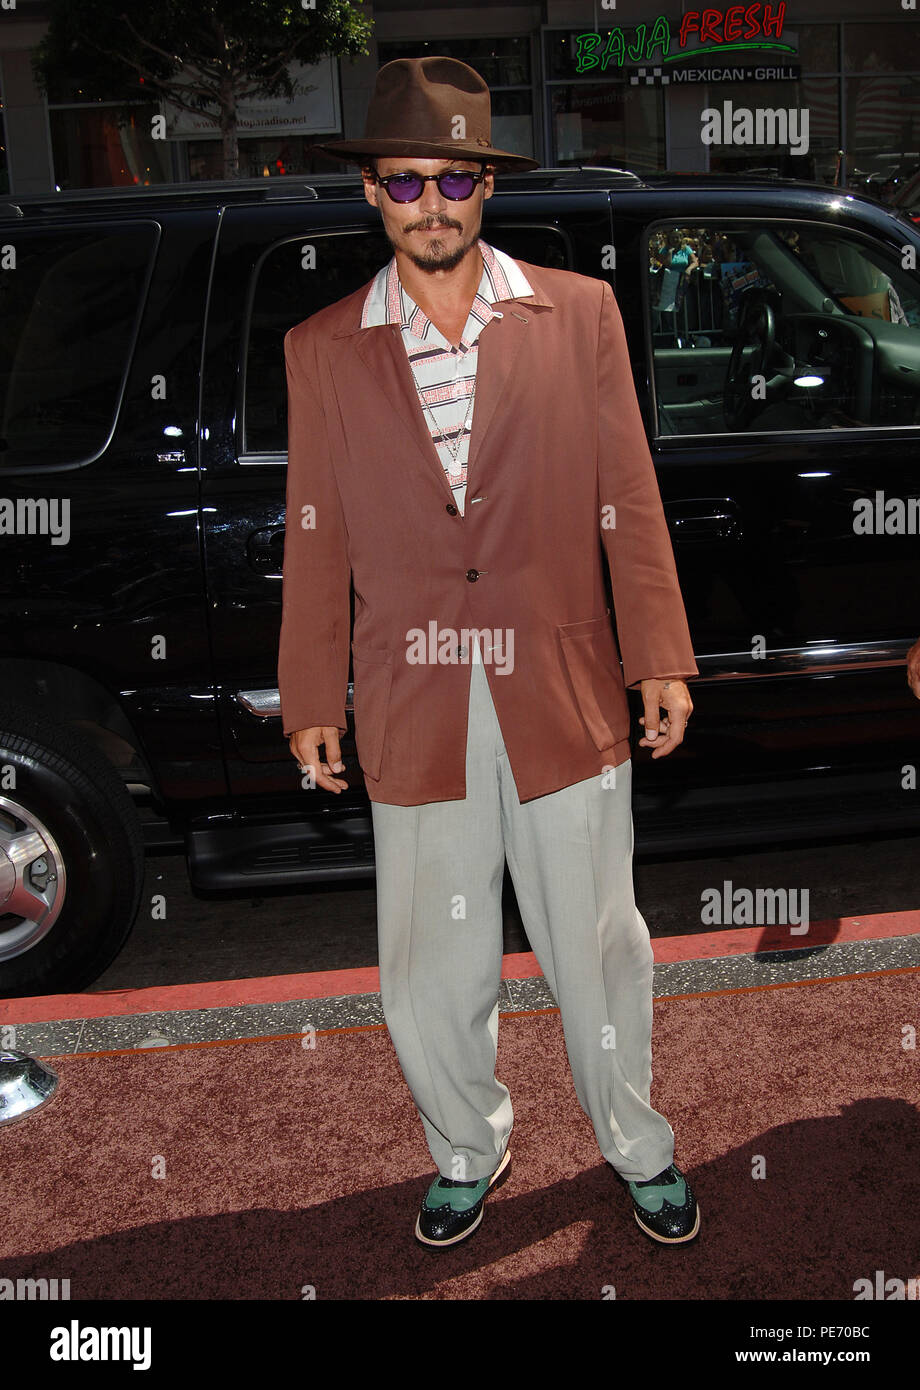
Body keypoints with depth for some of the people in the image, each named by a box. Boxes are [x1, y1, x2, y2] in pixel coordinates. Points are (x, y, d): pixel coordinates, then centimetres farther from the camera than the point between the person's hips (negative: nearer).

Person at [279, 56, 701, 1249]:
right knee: (427, 982, 12)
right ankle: (467, 1153, 38)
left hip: (563, 699, 0)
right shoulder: (321, 349, 4)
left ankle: (638, 1148, 38)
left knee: (597, 950, 13)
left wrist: (661, 659, 0)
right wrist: (311, 702, 5)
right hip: (414, 715, 1)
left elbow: (629, 501, 3)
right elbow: (315, 540, 6)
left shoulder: (580, 313, 3)